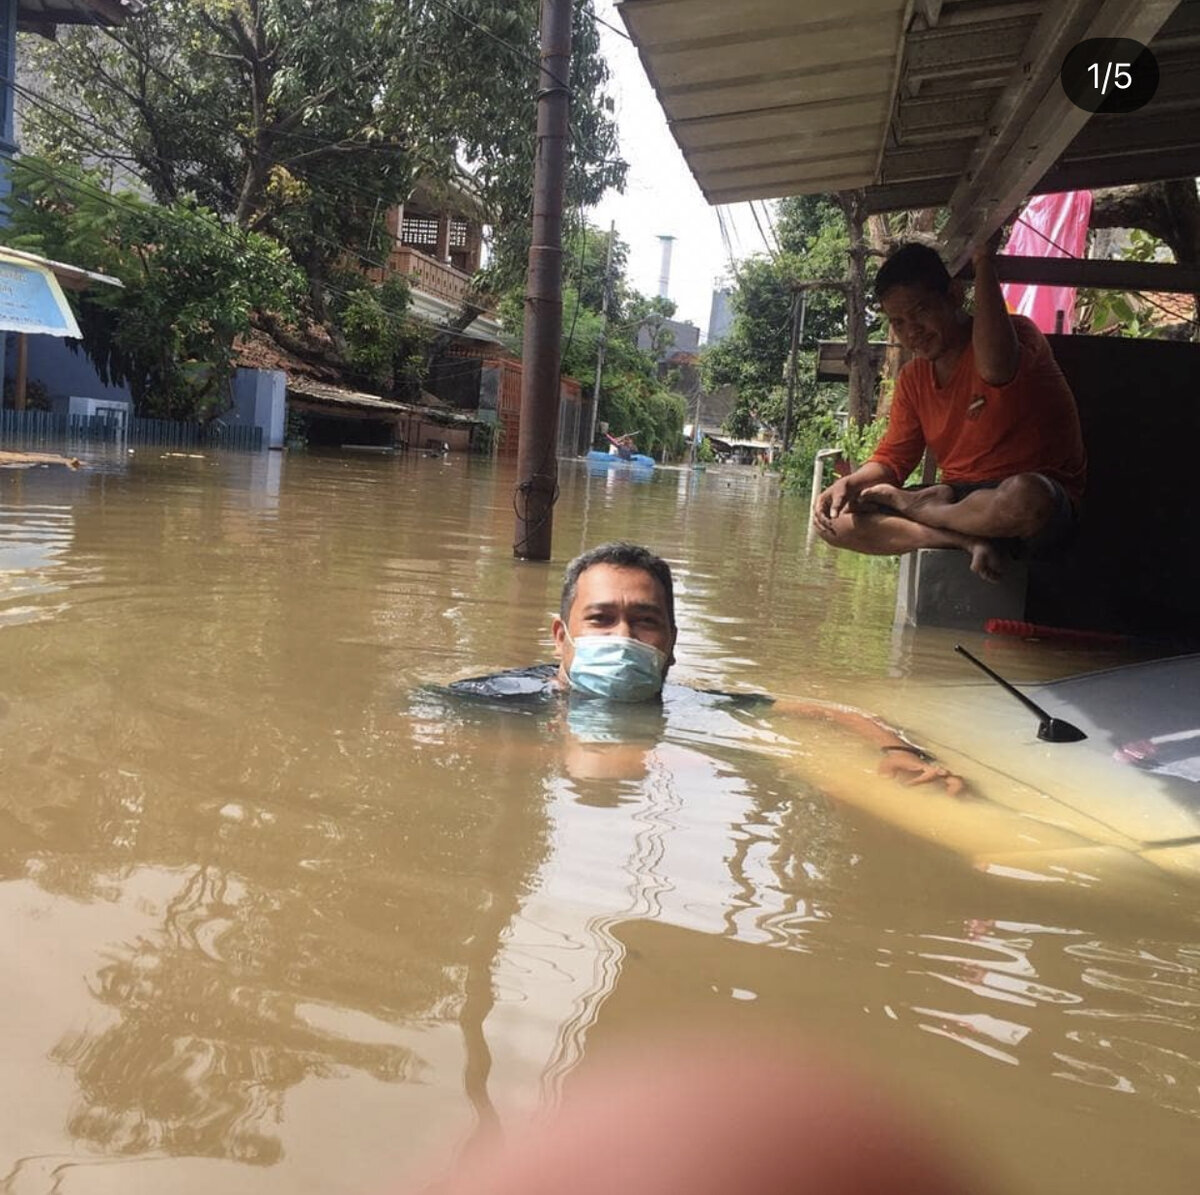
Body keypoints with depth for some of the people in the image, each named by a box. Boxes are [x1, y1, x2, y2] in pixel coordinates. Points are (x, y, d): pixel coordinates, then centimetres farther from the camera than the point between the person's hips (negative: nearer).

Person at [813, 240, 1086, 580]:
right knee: (835, 519, -10)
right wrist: (849, 484, -13)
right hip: (959, 500, 6)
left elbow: (996, 367, -37)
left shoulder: (1015, 333, -11)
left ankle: (913, 505, -15)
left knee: (1024, 497, -44)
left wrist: (983, 260, -26)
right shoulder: (913, 379, 9)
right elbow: (892, 459, 10)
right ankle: (967, 540, -19)